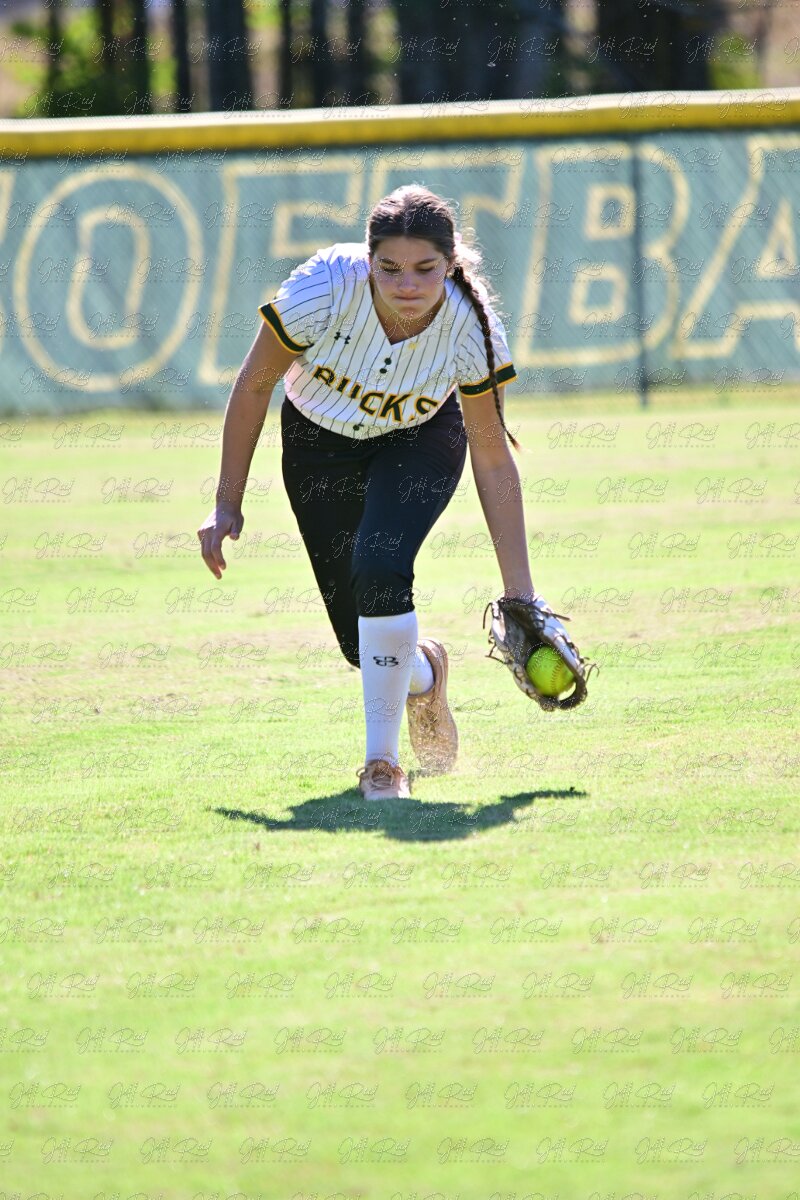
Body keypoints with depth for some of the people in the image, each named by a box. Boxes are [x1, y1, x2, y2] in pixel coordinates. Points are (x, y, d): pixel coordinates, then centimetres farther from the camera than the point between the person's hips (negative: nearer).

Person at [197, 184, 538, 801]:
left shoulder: (470, 325, -31)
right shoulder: (325, 288, -34)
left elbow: (493, 459, -20)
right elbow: (255, 384, -17)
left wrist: (520, 593, -20)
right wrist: (229, 506, -14)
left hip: (420, 442, -1)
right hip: (319, 443, 1)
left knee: (380, 569, -30)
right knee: (360, 636, 1)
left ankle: (382, 759, -15)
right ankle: (423, 671, 40)